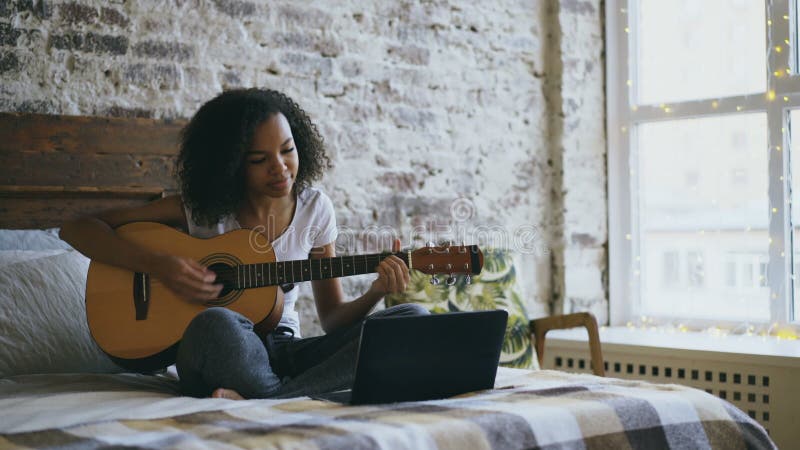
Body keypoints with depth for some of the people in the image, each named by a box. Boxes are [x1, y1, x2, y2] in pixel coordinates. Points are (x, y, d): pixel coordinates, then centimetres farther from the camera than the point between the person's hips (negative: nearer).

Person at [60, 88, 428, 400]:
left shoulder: (314, 209, 4)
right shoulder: (201, 208, -3)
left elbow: (333, 317, 7)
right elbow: (77, 229, -3)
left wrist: (374, 294, -15)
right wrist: (157, 265, -18)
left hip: (285, 352, 4)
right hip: (222, 356, -4)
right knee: (216, 325, -41)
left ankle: (254, 400, -29)